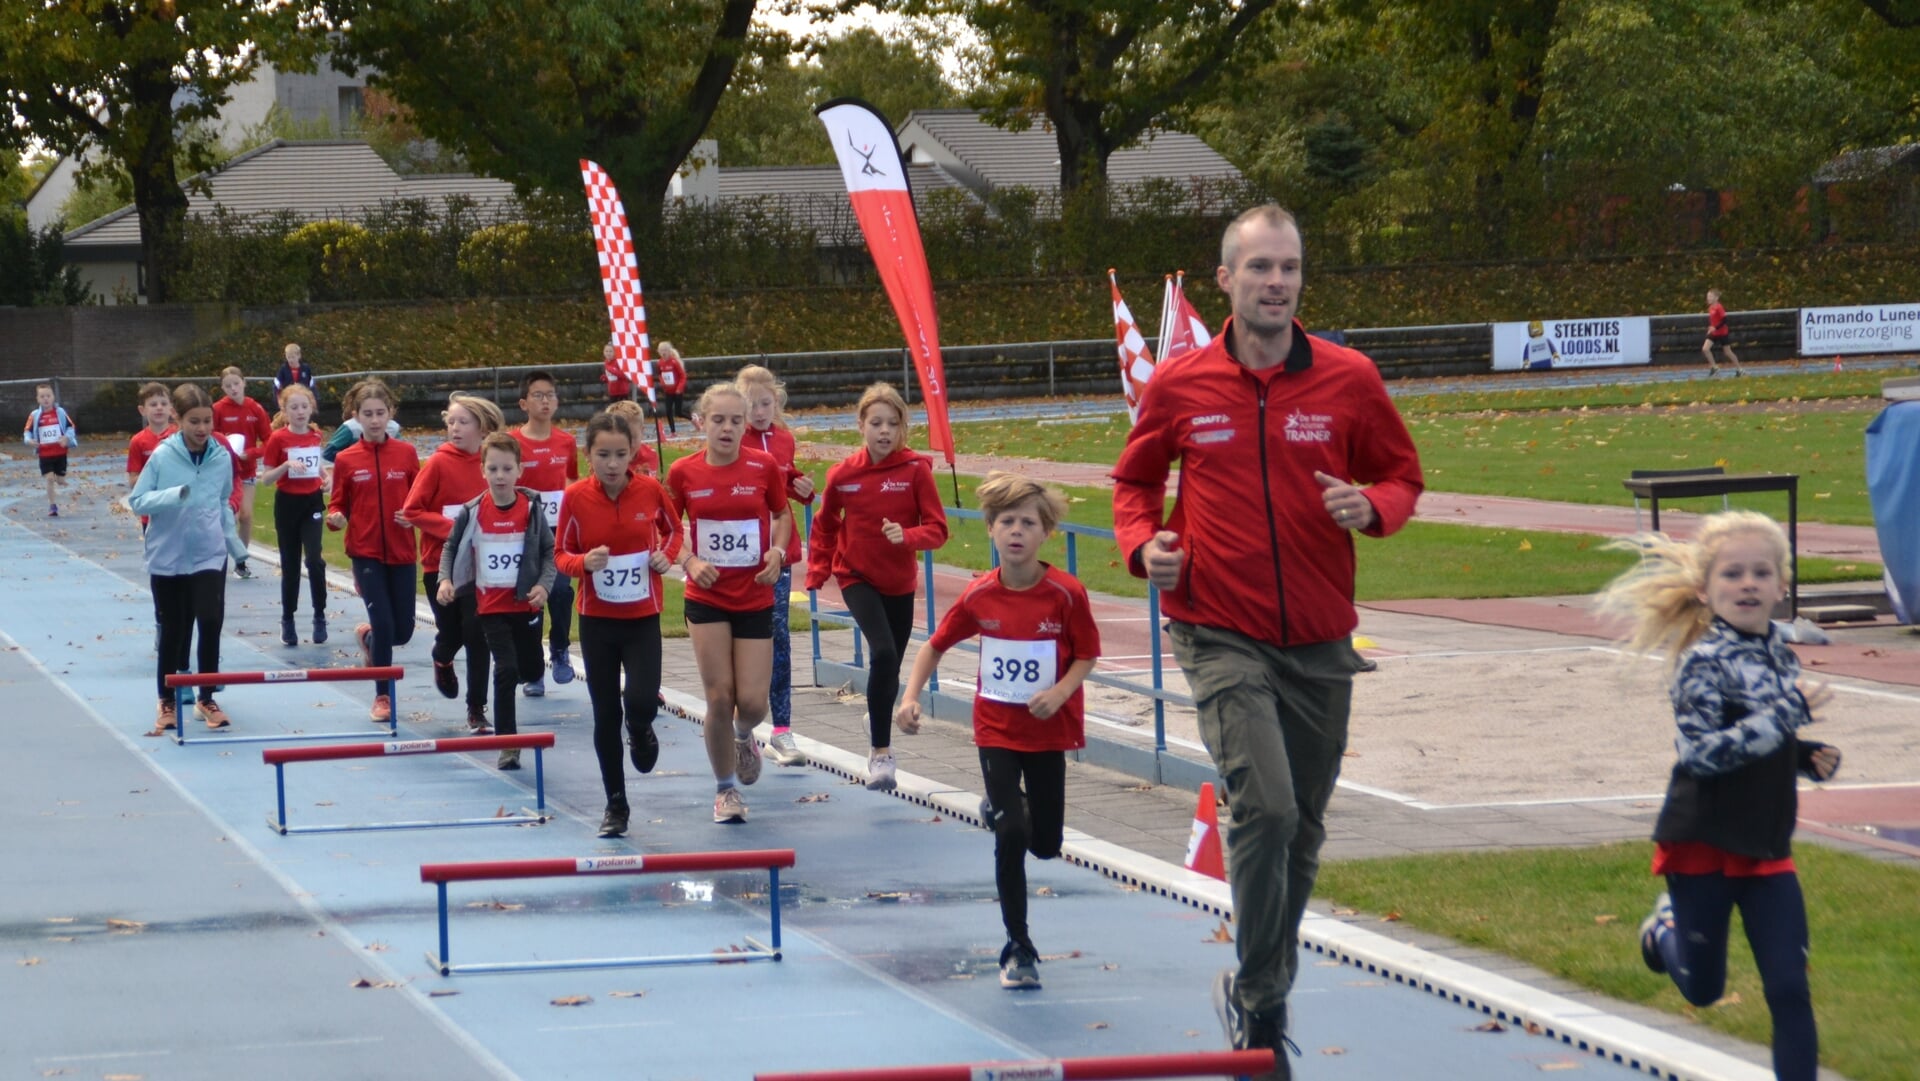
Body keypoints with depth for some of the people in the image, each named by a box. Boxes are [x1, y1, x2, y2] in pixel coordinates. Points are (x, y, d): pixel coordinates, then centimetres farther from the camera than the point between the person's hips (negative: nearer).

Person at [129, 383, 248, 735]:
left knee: (211, 623, -6)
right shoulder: (163, 456, -11)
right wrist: (172, 496, -25)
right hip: (168, 559, -2)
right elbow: (137, 501, -9)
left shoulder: (221, 457, -2)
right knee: (174, 633, 7)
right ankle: (168, 703, 24)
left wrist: (234, 543, 10)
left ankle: (206, 699, 13)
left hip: (210, 557, 2)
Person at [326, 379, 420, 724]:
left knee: (402, 631, 5)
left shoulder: (406, 453, 0)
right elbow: (338, 504, 4)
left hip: (401, 553, 2)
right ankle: (383, 696, 7)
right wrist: (335, 518, -18)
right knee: (383, 623, -10)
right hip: (365, 552, -2)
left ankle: (368, 638, 41)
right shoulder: (346, 460, -2)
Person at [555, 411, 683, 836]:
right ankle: (615, 804, 19)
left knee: (641, 701, -18)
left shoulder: (651, 490, -8)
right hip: (597, 619, 0)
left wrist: (667, 554, -10)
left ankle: (640, 729, 21)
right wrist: (584, 562, -22)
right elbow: (561, 554, -1)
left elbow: (673, 529, 10)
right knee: (605, 714, 5)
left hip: (643, 616, 0)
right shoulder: (576, 497, -10)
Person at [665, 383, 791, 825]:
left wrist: (777, 551, -8)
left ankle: (744, 738, 35)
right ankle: (725, 790, 15)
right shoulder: (683, 472, -5)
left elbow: (783, 515, 10)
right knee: (719, 696, -4)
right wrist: (689, 561, -13)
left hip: (755, 599, 1)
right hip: (707, 598, -1)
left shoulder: (764, 467, -5)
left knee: (752, 701, -3)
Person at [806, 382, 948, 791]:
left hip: (900, 583, 2)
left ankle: (879, 726, 44)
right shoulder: (843, 474, -7)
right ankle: (881, 753, -17)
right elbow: (826, 524, 10)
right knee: (883, 652, -23)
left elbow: (937, 528, -12)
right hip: (857, 577, -2)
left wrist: (908, 536, -30)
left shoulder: (916, 469, -10)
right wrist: (817, 571, 6)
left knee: (890, 666, 13)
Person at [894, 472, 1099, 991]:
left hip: (1047, 731, 0)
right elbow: (935, 645, 4)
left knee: (1046, 844, 7)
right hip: (996, 730, 0)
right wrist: (910, 697, -8)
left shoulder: (1066, 594, -14)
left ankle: (1000, 809, 43)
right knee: (1011, 836, -12)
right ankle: (1019, 949, -1)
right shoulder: (979, 596, -9)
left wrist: (1060, 691, -22)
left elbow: (1087, 655, -5)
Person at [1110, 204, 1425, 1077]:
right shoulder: (1180, 384, -2)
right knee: (1265, 807, -19)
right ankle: (1260, 1003, -4)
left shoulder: (1348, 379, -1)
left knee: (1301, 829, 12)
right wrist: (1143, 543, -6)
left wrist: (1371, 506, -13)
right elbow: (1134, 480, 13)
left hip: (1320, 642, 3)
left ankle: (1257, 990, 33)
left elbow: (1401, 475, 9)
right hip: (1222, 636, -3)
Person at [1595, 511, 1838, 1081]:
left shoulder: (1780, 653, 4)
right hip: (1705, 842, -5)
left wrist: (1810, 757, -1)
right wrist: (1788, 713, -30)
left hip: (1767, 846, 5)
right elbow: (1702, 753, -28)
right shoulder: (1703, 662, -18)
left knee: (1790, 989, -2)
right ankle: (1666, 927, 47)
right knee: (1703, 989, 15)